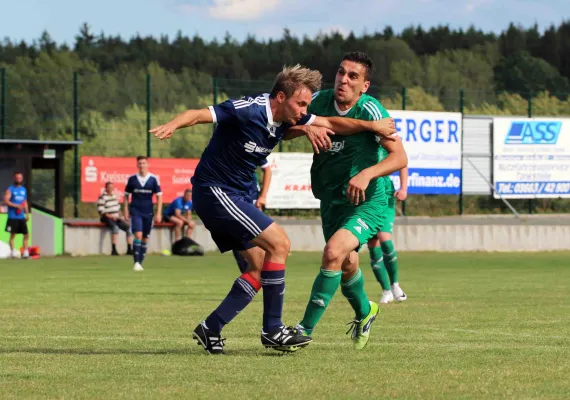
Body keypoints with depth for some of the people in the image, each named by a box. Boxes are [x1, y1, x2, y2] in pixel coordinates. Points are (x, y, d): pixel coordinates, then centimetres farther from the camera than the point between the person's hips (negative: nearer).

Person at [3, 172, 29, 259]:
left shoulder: (23, 190, 15)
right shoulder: (10, 190, -4)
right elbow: (6, 201, -14)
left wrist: (27, 214, 16)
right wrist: (16, 206, -22)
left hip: (22, 217, 6)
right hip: (13, 218, -6)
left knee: (26, 235, 2)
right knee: (13, 235, -2)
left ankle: (25, 252, 7)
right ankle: (13, 252, 2)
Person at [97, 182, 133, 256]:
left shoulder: (114, 196, 17)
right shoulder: (102, 197, -7)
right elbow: (100, 211, -13)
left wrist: (120, 216, 9)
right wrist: (110, 216, -20)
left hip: (116, 218, 8)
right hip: (107, 218, -8)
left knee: (129, 228, -8)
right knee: (115, 227, -36)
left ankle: (129, 249, -4)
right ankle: (114, 250, -37)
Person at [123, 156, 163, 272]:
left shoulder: (154, 179, 0)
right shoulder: (132, 179, 1)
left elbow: (159, 196, 3)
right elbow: (126, 195, 9)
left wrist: (158, 213, -2)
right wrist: (126, 211, 2)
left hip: (148, 212, 2)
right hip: (135, 211, -1)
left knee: (145, 238, 6)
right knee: (138, 235, -16)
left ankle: (140, 263, 18)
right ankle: (136, 262, -16)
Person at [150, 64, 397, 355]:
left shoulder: (287, 117, 3)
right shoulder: (248, 111, -22)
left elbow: (332, 123, 14)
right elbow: (198, 114, -28)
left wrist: (372, 126, 3)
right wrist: (172, 125, -48)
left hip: (237, 197, 10)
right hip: (214, 191, -10)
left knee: (260, 267, 7)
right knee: (279, 243, -15)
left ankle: (211, 329, 9)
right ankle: (272, 329, -9)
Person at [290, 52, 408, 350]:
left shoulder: (370, 110, -21)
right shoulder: (320, 101, -7)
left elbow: (399, 157, -25)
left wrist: (367, 174, -39)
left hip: (368, 201, -6)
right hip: (331, 199, 6)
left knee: (334, 253, -25)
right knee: (347, 264, 21)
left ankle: (305, 330, -16)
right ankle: (364, 312, 52)